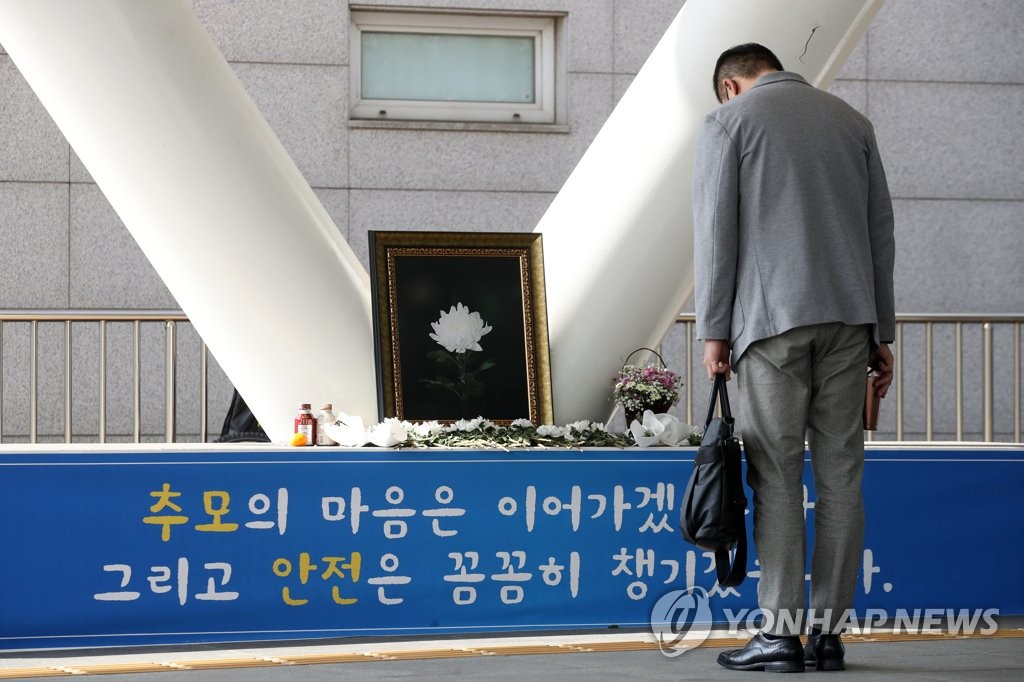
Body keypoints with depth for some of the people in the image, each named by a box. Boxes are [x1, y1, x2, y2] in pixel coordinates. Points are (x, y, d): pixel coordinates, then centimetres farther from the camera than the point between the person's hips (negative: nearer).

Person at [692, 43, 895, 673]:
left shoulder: (727, 123, 4)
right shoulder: (851, 120, 16)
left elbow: (716, 233, -2)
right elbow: (881, 232, 13)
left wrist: (713, 331, 1)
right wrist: (881, 333, 15)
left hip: (773, 320, -3)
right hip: (849, 315, 4)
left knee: (778, 478, -2)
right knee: (841, 477, 3)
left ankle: (781, 633, -4)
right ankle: (829, 633, 4)